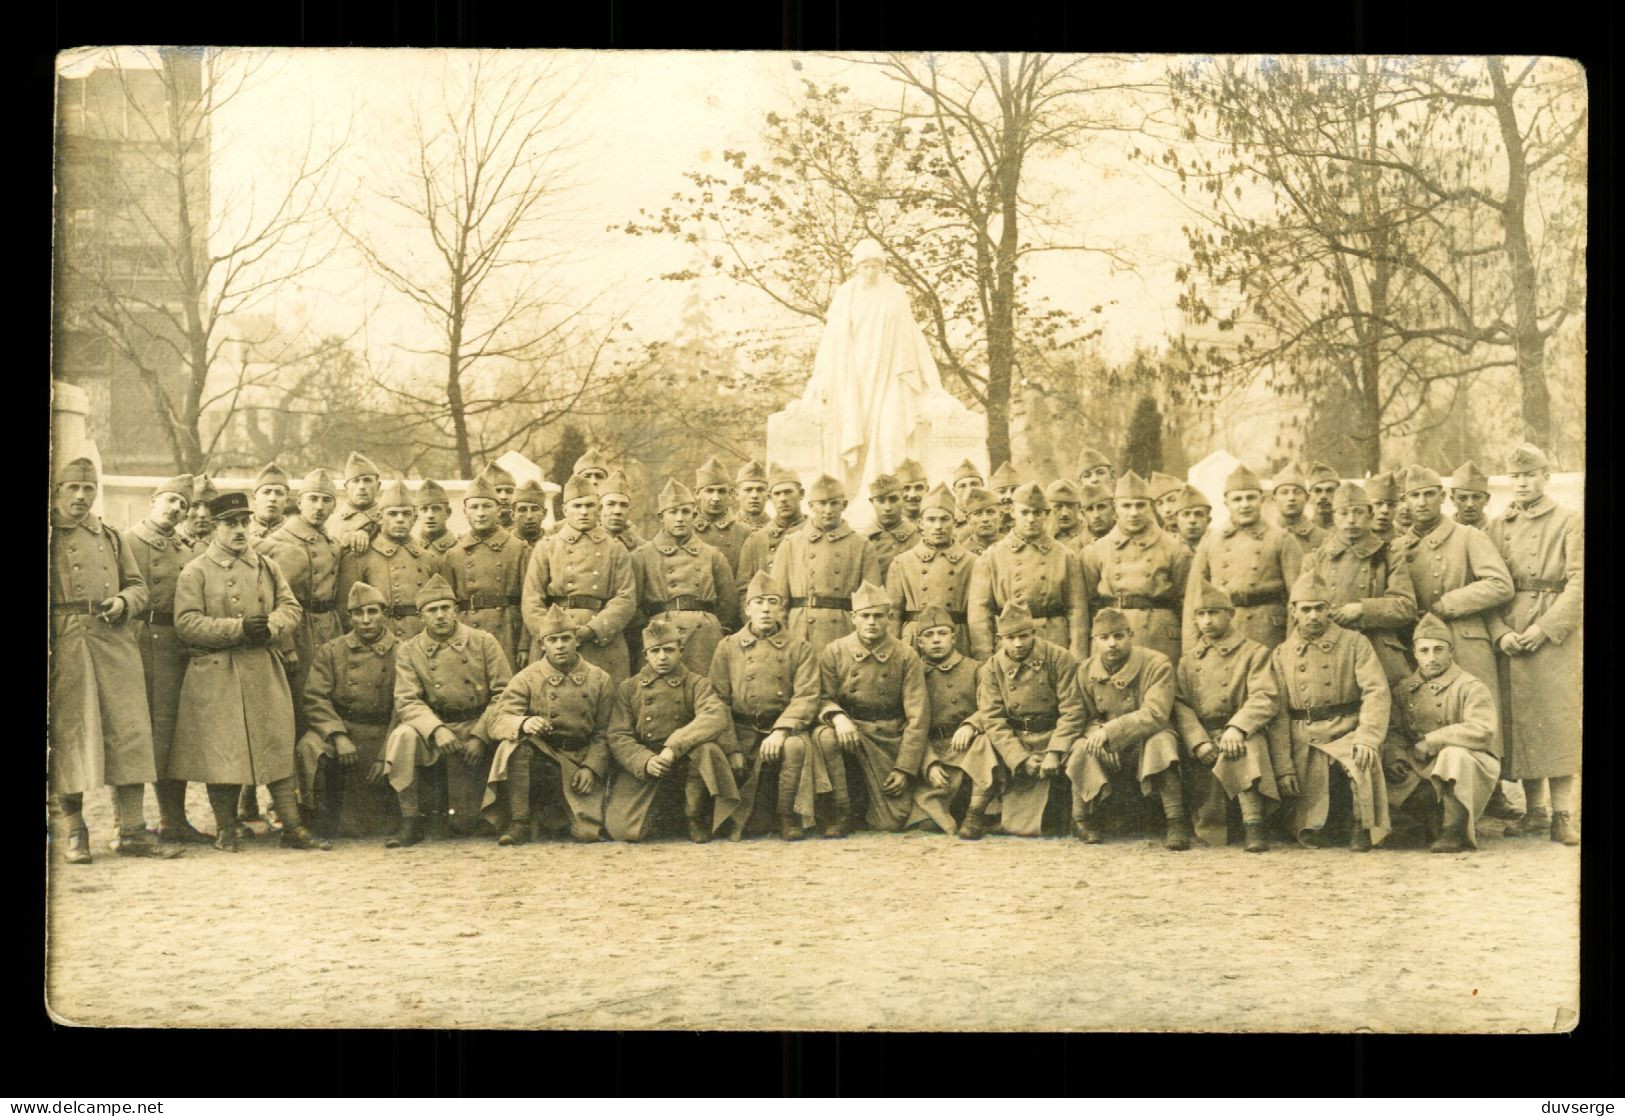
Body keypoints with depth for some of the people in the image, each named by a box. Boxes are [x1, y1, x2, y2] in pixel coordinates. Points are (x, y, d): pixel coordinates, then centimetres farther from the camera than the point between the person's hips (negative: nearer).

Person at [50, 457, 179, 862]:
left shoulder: (111, 537, 18)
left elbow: (138, 586, 20)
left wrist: (123, 601, -3)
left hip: (115, 642, 4)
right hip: (64, 645, -4)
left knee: (128, 730, 0)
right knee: (69, 734, -2)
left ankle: (132, 830, 5)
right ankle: (73, 833, 7)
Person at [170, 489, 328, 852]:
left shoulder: (267, 567, 14)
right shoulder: (196, 572, 0)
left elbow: (290, 606, 10)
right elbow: (186, 622, -9)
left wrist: (270, 627, -13)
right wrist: (237, 628, -18)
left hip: (265, 672, 4)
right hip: (216, 676, -4)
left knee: (279, 747, 2)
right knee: (221, 752, -1)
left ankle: (292, 827, 5)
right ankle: (226, 830, 11)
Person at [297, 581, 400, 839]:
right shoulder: (329, 652, 6)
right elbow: (315, 698, -3)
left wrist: (386, 756, -13)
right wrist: (338, 736, -19)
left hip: (381, 737, 0)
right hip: (338, 729, 1)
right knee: (309, 749, -32)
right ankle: (328, 816, -13)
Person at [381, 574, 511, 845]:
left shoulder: (484, 642, -1)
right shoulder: (409, 651, 0)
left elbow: (504, 693, -4)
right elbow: (407, 701, -9)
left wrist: (480, 736, -15)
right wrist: (436, 730, -27)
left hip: (477, 729, -1)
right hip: (433, 728, 1)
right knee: (402, 737, -35)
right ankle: (410, 824, -24)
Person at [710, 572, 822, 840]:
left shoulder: (799, 649, 6)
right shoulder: (727, 648, 8)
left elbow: (806, 697, -5)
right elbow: (719, 701, 2)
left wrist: (780, 731, -23)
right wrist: (732, 749, -10)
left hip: (783, 729, -1)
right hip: (741, 734, 1)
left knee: (796, 747, -33)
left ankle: (789, 817, -14)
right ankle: (742, 819, 5)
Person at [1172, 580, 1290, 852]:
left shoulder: (1255, 653, 5)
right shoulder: (1189, 658, 17)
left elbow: (1266, 699, -10)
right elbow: (1180, 704, 5)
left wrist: (1236, 728, -29)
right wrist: (1199, 742, -15)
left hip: (1244, 736, -3)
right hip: (1204, 741, 3)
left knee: (1244, 748, -40)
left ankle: (1253, 827, -39)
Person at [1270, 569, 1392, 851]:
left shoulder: (1355, 643, 5)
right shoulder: (1281, 655, 12)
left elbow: (1377, 692, -7)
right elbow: (1277, 713, 8)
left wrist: (1367, 739, -22)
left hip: (1347, 734, -1)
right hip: (1304, 743, 1)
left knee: (1364, 762, -34)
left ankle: (1363, 827, -9)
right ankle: (1314, 827, 23)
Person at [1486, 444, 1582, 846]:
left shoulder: (1569, 522, 2)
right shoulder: (1498, 527, 13)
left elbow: (1578, 582, -5)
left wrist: (1545, 627, -14)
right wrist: (1500, 632, -7)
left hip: (1555, 631, -3)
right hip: (1510, 634, 3)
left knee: (1558, 718, -7)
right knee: (1521, 720, 3)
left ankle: (1562, 813, -4)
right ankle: (1534, 809, 12)